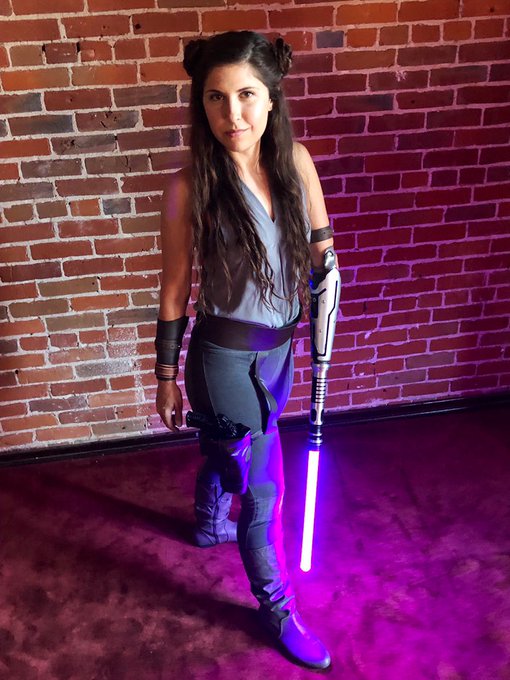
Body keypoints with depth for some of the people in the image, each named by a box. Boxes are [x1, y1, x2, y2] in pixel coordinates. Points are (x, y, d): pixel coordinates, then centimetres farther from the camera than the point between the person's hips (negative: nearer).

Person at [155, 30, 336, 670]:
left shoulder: (296, 161, -6)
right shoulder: (190, 186, -18)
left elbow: (320, 243, 8)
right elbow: (175, 288, -9)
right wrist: (166, 375, -3)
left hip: (277, 346, 5)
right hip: (225, 353, -5)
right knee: (263, 485, 4)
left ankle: (210, 524, 59)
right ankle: (276, 607, 30)